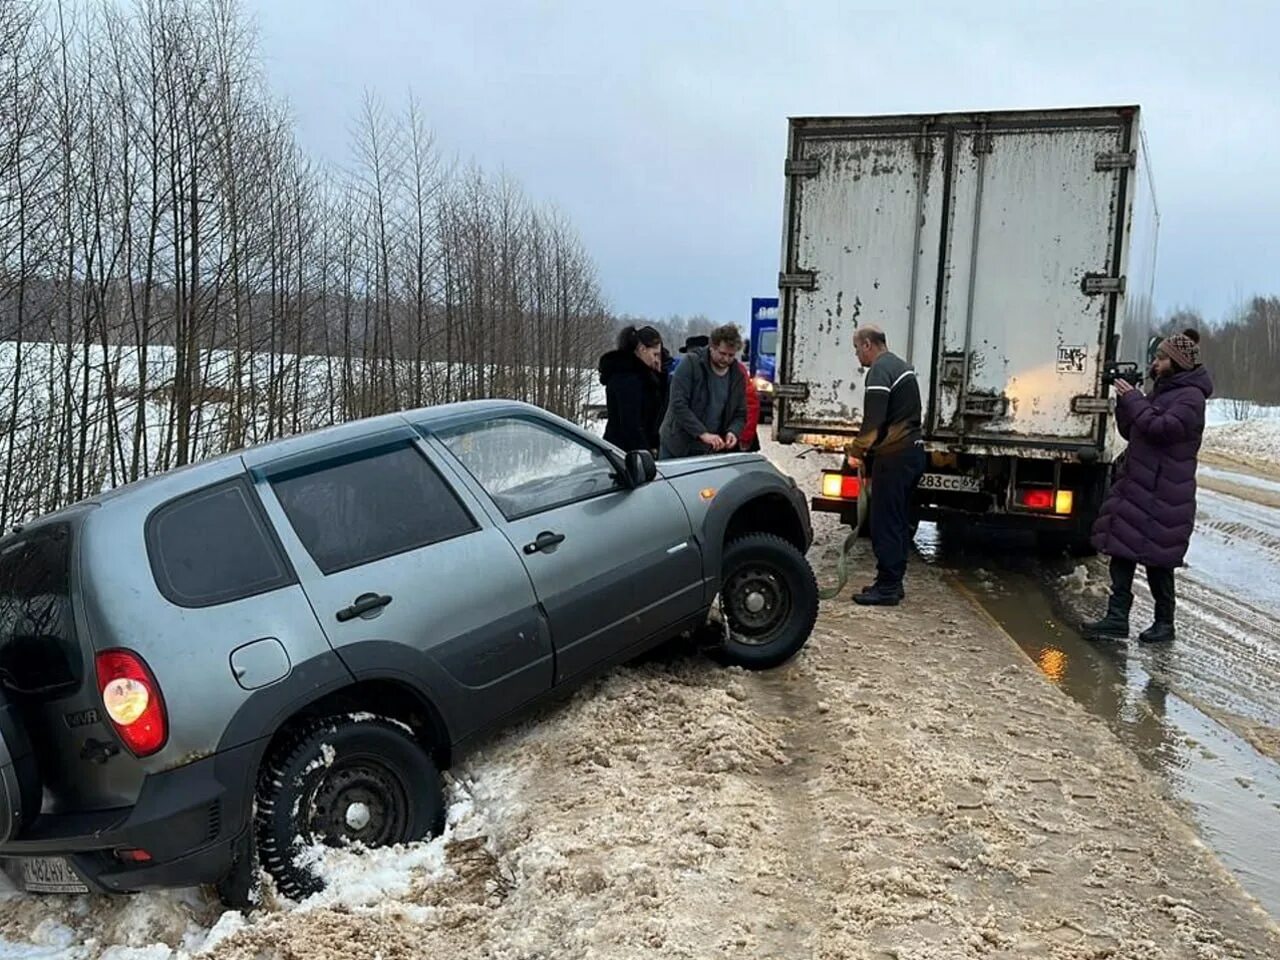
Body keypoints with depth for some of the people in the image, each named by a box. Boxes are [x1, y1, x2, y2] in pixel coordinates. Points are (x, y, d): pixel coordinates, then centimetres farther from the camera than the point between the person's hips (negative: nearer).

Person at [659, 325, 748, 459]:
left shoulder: (737, 375, 3)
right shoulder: (690, 363, -11)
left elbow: (740, 414, 10)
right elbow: (678, 405, -19)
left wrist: (733, 432, -14)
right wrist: (703, 433, -27)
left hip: (711, 452, 3)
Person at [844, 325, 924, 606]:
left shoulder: (880, 371, -12)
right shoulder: (902, 366, 19)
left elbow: (873, 420, -20)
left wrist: (855, 450, -6)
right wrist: (867, 448, 16)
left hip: (894, 456, -10)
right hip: (913, 451, 10)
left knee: (885, 523, -5)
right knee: (899, 522, 14)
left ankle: (886, 587, -1)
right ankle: (893, 583, 20)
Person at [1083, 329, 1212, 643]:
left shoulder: (1191, 397, -10)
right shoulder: (1161, 390, 18)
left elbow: (1161, 428, -24)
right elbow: (1130, 431, 18)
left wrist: (1133, 399, -15)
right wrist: (1125, 399, 3)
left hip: (1162, 494, -9)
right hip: (1135, 485, 9)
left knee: (1157, 559, 0)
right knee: (1121, 549, 4)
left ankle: (1164, 624, 15)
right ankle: (1117, 618, 6)